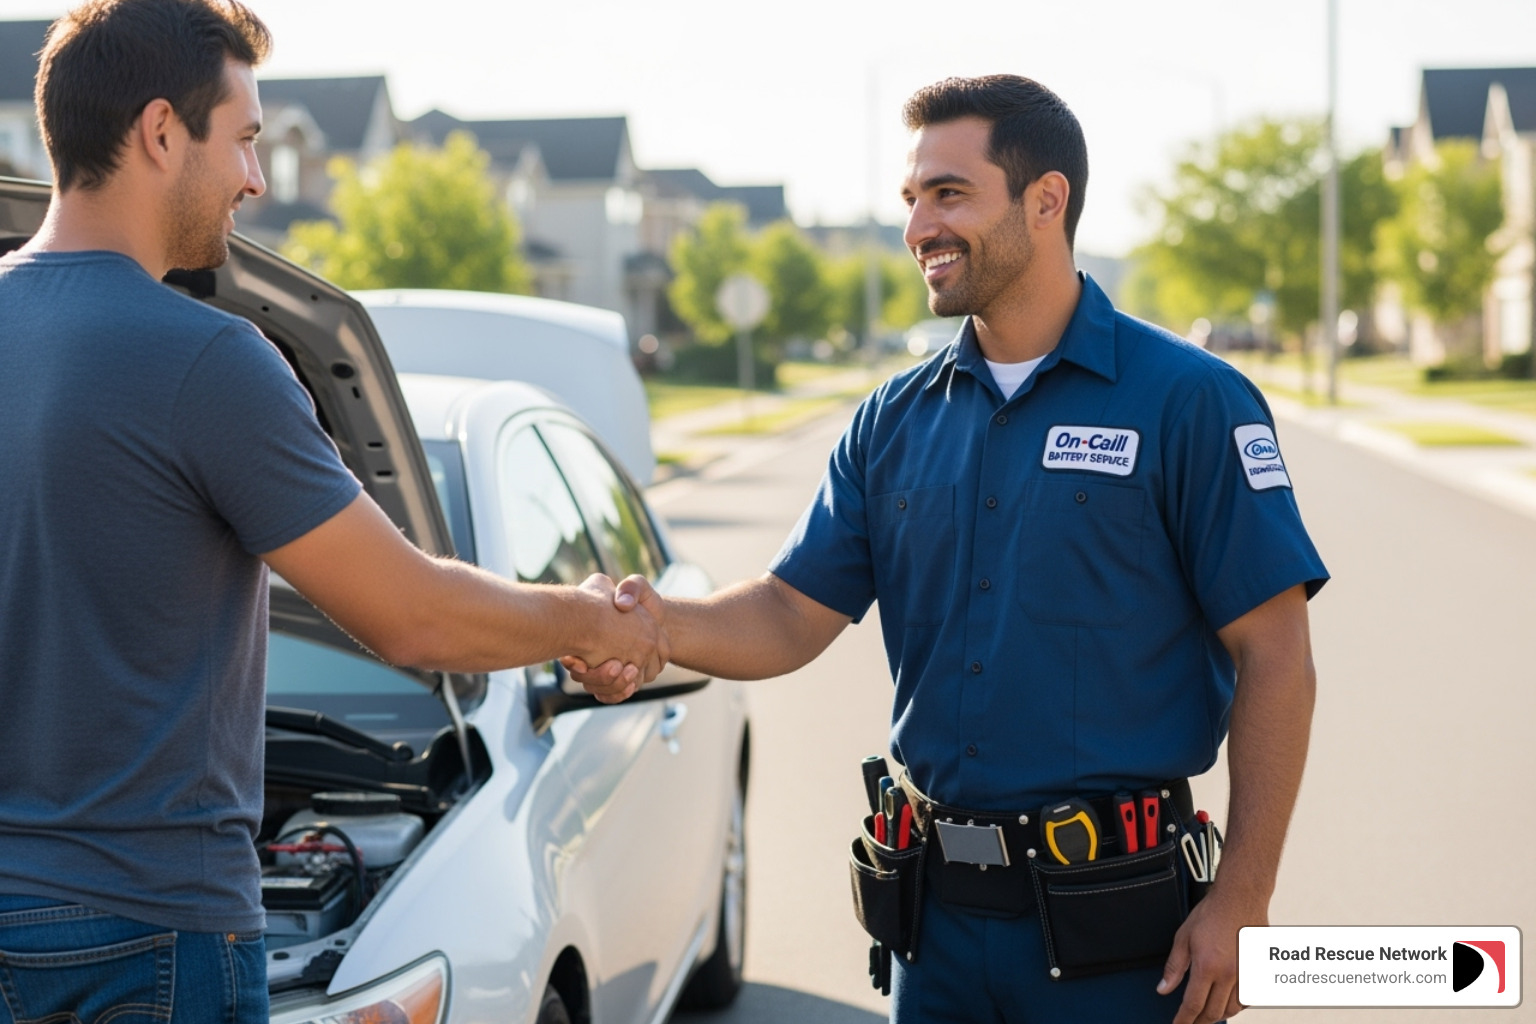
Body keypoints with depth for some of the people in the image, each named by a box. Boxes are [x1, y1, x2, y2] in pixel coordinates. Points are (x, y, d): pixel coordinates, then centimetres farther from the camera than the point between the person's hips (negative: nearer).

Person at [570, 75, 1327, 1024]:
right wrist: (664, 626, -16)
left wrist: (1243, 900, -13)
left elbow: (1276, 658, -9)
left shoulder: (1188, 400, -7)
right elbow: (796, 613, 5)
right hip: (942, 911, 5)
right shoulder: (896, 420, 8)